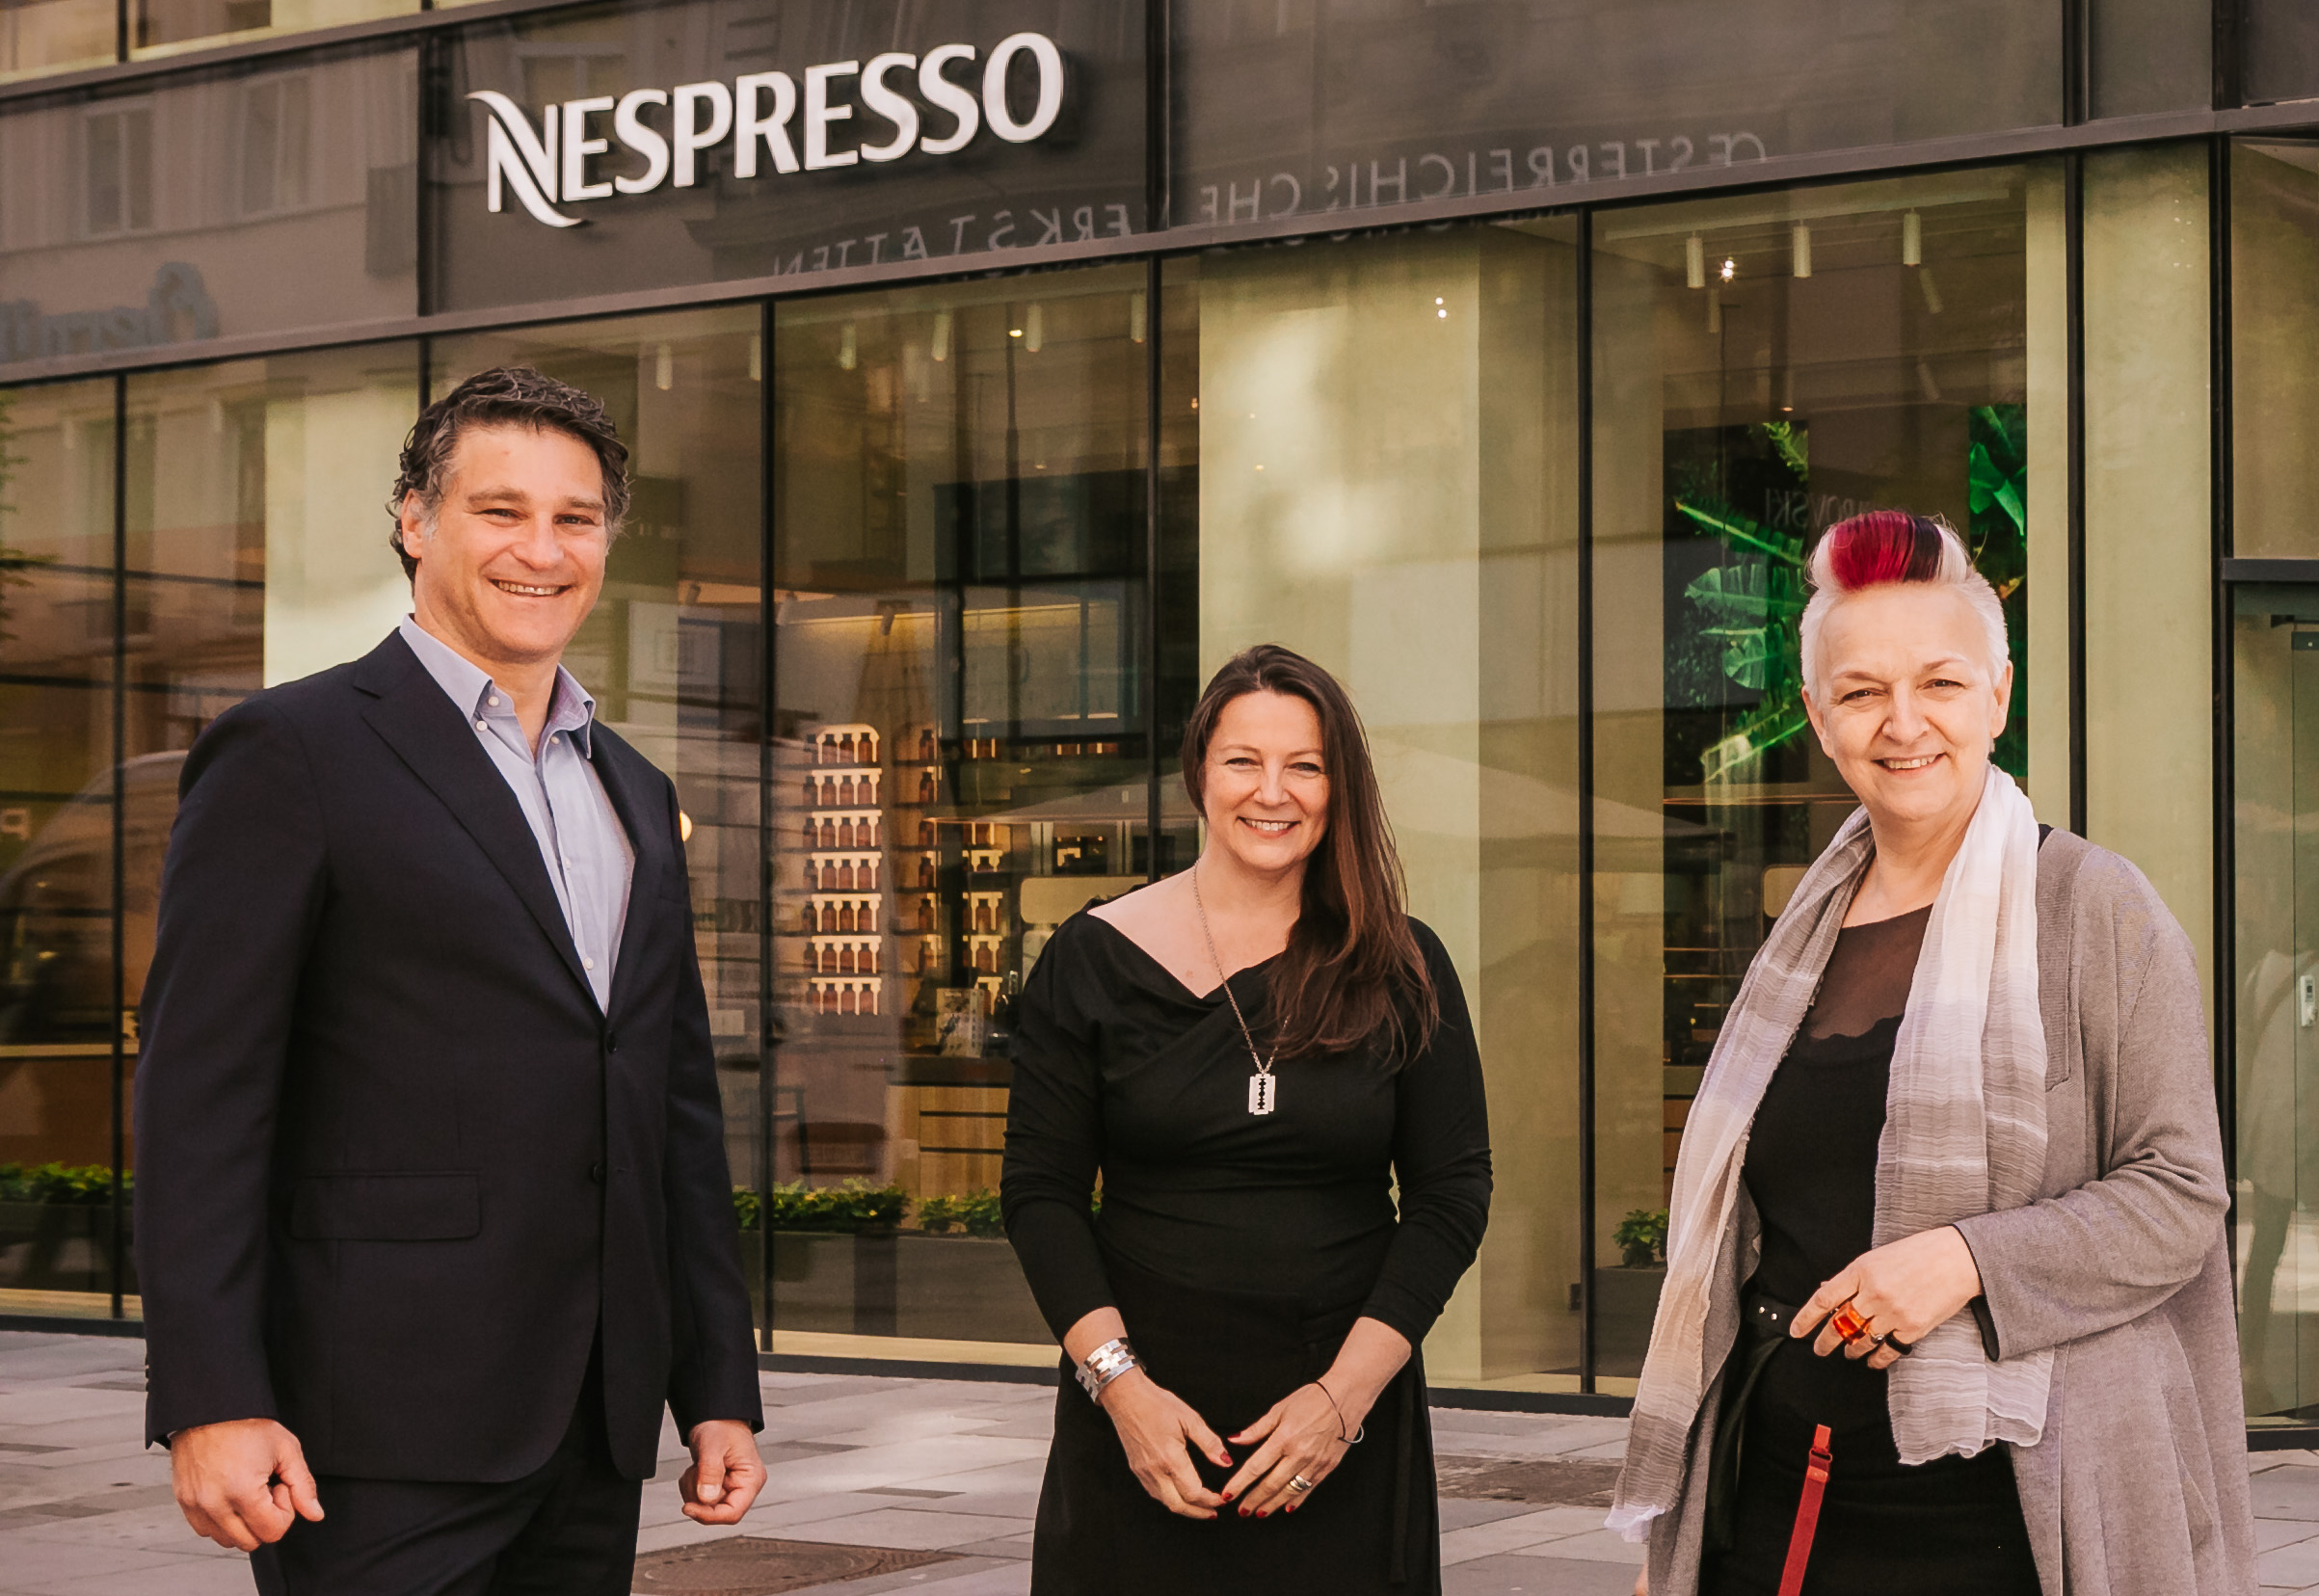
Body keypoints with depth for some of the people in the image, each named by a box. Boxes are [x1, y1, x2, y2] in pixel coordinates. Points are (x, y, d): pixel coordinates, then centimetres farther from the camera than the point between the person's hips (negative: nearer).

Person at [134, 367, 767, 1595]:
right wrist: (210, 1401, -16)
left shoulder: (636, 797, 18)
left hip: (593, 1434, 7)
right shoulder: (293, 752, -3)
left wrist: (720, 1389, 14)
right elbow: (200, 1090, -9)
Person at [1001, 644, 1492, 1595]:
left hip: (1347, 1421, 1)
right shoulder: (1094, 959, 1)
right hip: (1142, 1409, 0)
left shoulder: (1401, 972, 2)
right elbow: (1039, 1191, 0)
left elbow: (1451, 1195, -1)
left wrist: (1346, 1393, -11)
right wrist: (1122, 1385, -12)